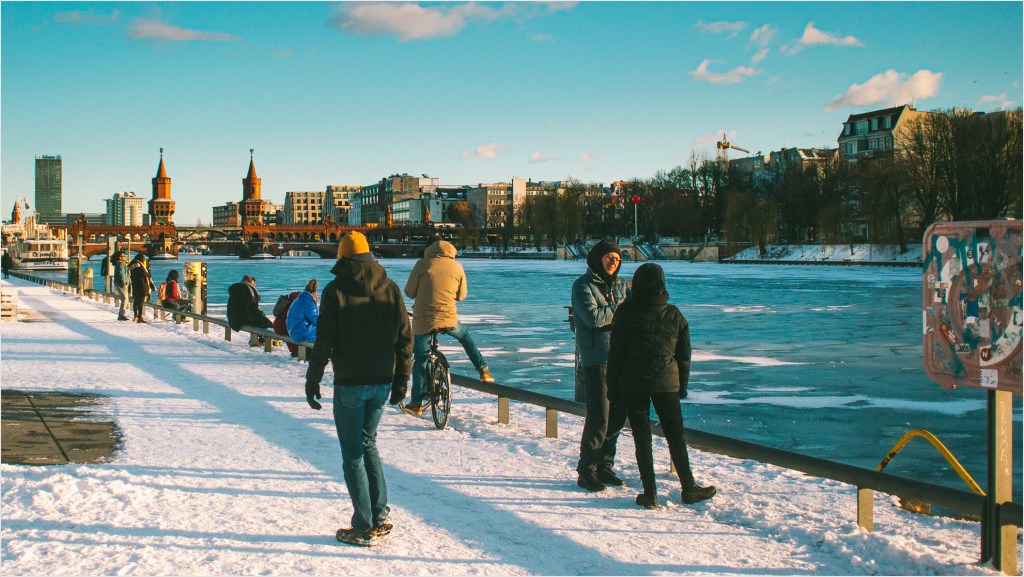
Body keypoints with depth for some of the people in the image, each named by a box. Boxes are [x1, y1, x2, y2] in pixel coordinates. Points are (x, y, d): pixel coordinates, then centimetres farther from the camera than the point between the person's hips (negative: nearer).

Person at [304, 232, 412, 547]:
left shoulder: (335, 290, -8)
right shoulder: (390, 288, 4)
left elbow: (324, 341, -11)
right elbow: (405, 338, 4)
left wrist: (312, 380, -2)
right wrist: (401, 380, 11)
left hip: (349, 384, -5)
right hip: (382, 381, 5)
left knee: (353, 453, 3)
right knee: (368, 443, 21)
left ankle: (364, 528, 5)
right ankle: (381, 514, 17)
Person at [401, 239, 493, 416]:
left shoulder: (422, 264, -1)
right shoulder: (457, 267, 4)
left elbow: (409, 292, 0)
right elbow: (461, 295, 11)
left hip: (422, 320, -1)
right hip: (449, 318, 1)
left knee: (420, 360, 10)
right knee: (465, 336, 31)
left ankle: (416, 403, 11)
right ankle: (483, 370, 26)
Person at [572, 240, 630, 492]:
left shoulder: (620, 285, 16)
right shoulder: (583, 285, -5)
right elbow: (593, 317, -18)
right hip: (595, 359, -7)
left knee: (617, 415, 10)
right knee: (599, 417, -8)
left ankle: (604, 467, 23)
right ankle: (586, 472, 2)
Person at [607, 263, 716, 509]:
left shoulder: (626, 315, -7)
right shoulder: (675, 315, 2)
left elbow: (616, 354, -5)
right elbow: (684, 355, 7)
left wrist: (613, 387, 3)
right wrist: (682, 386, 16)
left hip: (633, 384, -2)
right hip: (667, 384, 2)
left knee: (641, 437, 4)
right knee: (676, 435, 12)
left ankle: (650, 493, 3)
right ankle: (689, 488, 17)